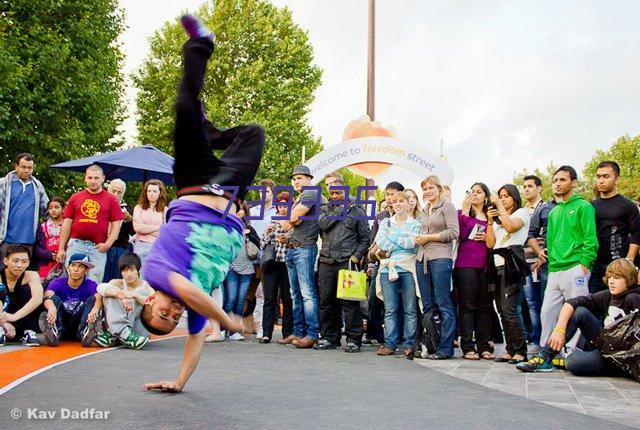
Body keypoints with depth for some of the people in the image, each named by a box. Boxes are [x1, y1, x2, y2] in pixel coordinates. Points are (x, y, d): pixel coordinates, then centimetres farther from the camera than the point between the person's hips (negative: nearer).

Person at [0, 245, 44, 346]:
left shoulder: (31, 276, -10)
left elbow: (38, 298, -31)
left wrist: (14, 316, -45)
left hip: (21, 324, 1)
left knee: (28, 290, -21)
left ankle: (29, 332, -20)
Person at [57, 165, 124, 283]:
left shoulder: (111, 200, 7)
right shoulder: (75, 198, 11)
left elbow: (116, 224, 5)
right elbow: (67, 224, 11)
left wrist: (108, 244, -8)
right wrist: (61, 248, 6)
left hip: (97, 248, -1)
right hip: (75, 245, 1)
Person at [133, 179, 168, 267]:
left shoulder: (165, 210, 5)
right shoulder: (139, 207, 8)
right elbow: (137, 227, -4)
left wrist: (145, 228, -3)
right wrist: (157, 227, -1)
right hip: (141, 246, 1)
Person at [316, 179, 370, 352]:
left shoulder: (357, 211, 11)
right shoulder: (325, 208, 17)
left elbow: (365, 238, 9)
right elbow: (323, 224, -5)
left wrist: (357, 255, -5)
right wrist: (341, 209, 0)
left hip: (347, 261, -3)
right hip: (326, 261, 3)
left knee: (349, 301, -7)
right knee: (326, 301, 5)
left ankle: (354, 339, 0)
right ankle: (329, 338, 15)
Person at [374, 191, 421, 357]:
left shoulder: (415, 224, 10)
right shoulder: (386, 222, 17)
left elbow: (411, 243, -8)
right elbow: (379, 240, -2)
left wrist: (391, 238, -2)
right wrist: (401, 246, -6)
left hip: (408, 269, -2)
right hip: (388, 269, 2)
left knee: (410, 309, -2)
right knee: (390, 309, 1)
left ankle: (410, 345, 1)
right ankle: (390, 344, 4)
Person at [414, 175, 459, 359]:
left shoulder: (447, 206, 0)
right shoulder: (424, 210, 21)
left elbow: (454, 232, -10)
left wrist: (429, 237, -9)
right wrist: (419, 239, 8)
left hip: (440, 258, -7)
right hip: (422, 259, 7)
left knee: (444, 304, -6)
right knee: (427, 305, 8)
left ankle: (445, 348, -4)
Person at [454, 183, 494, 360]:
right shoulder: (463, 213, 7)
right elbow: (462, 234, -10)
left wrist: (487, 237, -1)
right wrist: (465, 211, -10)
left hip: (485, 265, 4)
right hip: (465, 265, -3)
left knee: (485, 306, 4)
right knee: (467, 306, -3)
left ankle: (484, 347, 9)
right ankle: (468, 347, -3)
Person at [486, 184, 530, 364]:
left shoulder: (522, 213, 7)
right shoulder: (498, 218, 25)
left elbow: (510, 227, -15)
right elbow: (490, 243, 14)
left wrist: (500, 206, -7)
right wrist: (490, 220, 5)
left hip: (512, 265, -7)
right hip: (497, 265, 7)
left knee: (508, 309, -16)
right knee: (502, 310, 2)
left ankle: (520, 351, -11)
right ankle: (510, 349, 6)